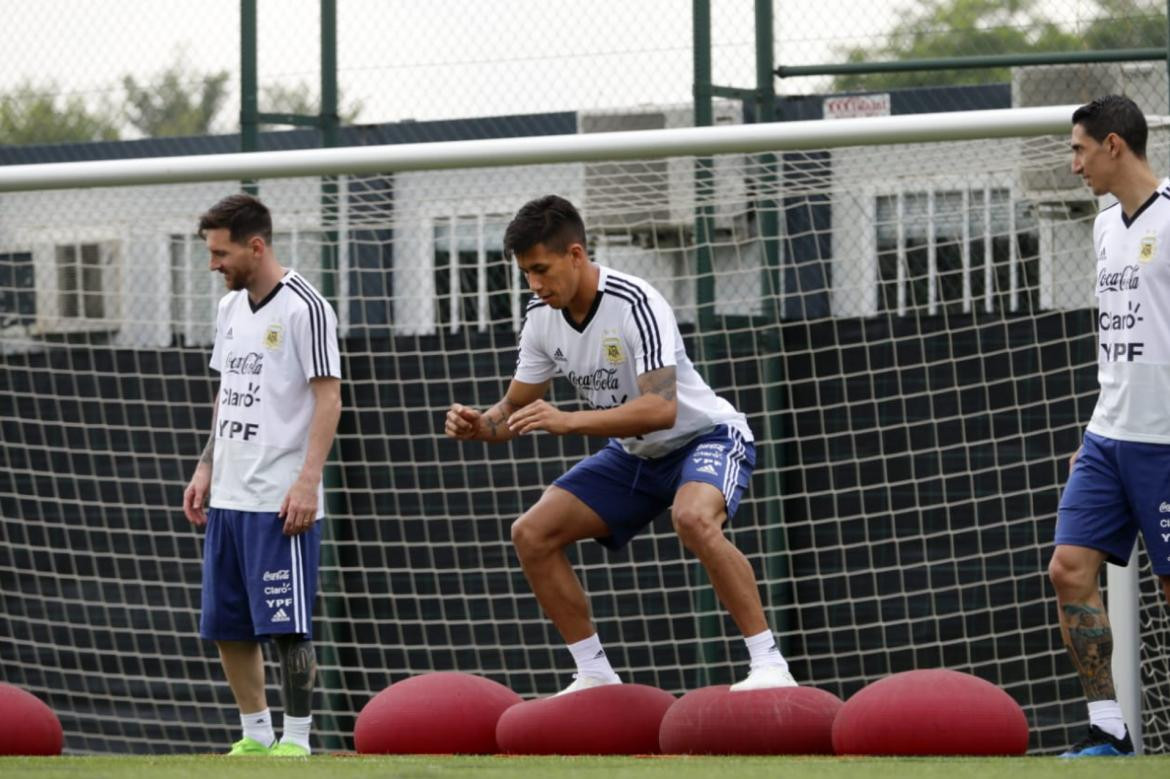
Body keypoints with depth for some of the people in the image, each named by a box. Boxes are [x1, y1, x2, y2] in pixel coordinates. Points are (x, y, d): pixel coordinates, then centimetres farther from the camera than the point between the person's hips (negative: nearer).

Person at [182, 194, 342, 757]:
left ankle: (296, 739, 0)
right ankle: (256, 735, 18)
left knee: (286, 625, -7)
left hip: (281, 500, -8)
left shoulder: (304, 308, -10)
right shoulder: (230, 308, 14)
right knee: (226, 626, 9)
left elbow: (328, 397, -13)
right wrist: (206, 467, 17)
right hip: (228, 497, 8)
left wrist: (307, 479, -19)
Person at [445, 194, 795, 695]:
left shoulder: (636, 305, -28)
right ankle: (595, 676, 5)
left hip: (706, 436, -8)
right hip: (634, 455, 8)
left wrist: (568, 422, -45)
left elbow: (661, 409, -38)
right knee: (532, 533, -3)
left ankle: (769, 665, -31)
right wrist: (479, 426, -19)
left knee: (693, 518, -38)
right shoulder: (542, 317, -6)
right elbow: (516, 408, 4)